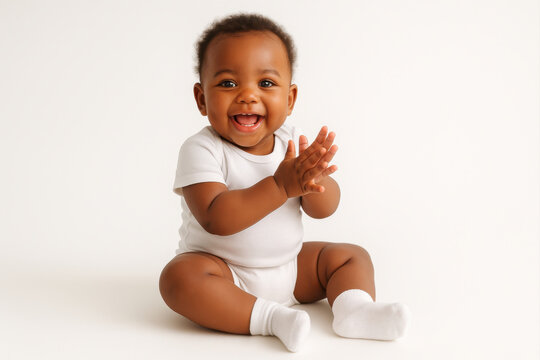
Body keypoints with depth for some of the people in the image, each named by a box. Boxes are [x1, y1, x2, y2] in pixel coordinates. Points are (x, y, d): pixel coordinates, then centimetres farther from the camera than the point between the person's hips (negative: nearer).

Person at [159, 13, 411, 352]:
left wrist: (314, 178, -30)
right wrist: (280, 186, -37)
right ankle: (270, 318, -29)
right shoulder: (201, 150, -19)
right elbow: (215, 219, -32)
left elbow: (325, 208, -6)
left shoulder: (293, 141, -4)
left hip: (291, 268, 5)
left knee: (352, 255, 3)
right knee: (179, 276, -33)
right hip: (223, 271, -5)